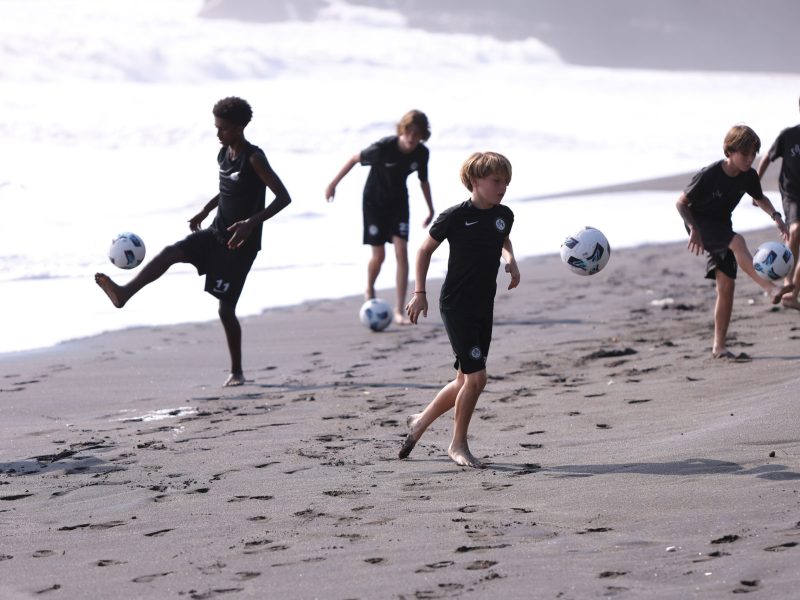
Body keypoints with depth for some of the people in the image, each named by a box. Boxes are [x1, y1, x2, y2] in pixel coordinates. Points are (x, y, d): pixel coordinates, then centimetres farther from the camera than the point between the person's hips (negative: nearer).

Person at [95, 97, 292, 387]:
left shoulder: (254, 158, -16)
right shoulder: (223, 155, 8)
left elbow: (283, 197, -22)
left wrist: (251, 222, -32)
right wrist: (205, 210, 17)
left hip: (240, 243, -7)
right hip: (215, 234, 7)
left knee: (226, 309, -5)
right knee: (170, 253, -16)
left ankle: (237, 371, 8)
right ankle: (124, 293, -27)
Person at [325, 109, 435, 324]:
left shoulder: (421, 153, -14)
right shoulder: (384, 147, -27)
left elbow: (423, 181, 5)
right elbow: (355, 159, -13)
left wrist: (430, 210, 13)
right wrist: (333, 184, -7)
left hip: (398, 202, 3)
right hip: (374, 201, -3)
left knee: (401, 252, -10)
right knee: (379, 256, -2)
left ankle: (399, 310, -8)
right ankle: (369, 291, 32)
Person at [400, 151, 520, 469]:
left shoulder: (504, 215, 4)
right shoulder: (455, 216, -13)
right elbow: (425, 250, -2)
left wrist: (511, 260, 6)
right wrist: (419, 293, -5)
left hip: (484, 308, 7)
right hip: (456, 306, -7)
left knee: (466, 381, 10)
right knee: (476, 376, -12)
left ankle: (421, 420, 33)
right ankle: (458, 445, 5)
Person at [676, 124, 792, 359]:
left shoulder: (749, 176, -7)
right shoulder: (709, 175, -23)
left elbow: (760, 198, 15)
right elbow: (681, 202, -16)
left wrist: (775, 216, -3)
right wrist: (693, 229, -30)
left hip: (721, 227, 6)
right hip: (700, 223, -6)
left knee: (726, 286, -5)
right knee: (737, 241, -35)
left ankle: (719, 346, 0)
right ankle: (770, 288, -47)